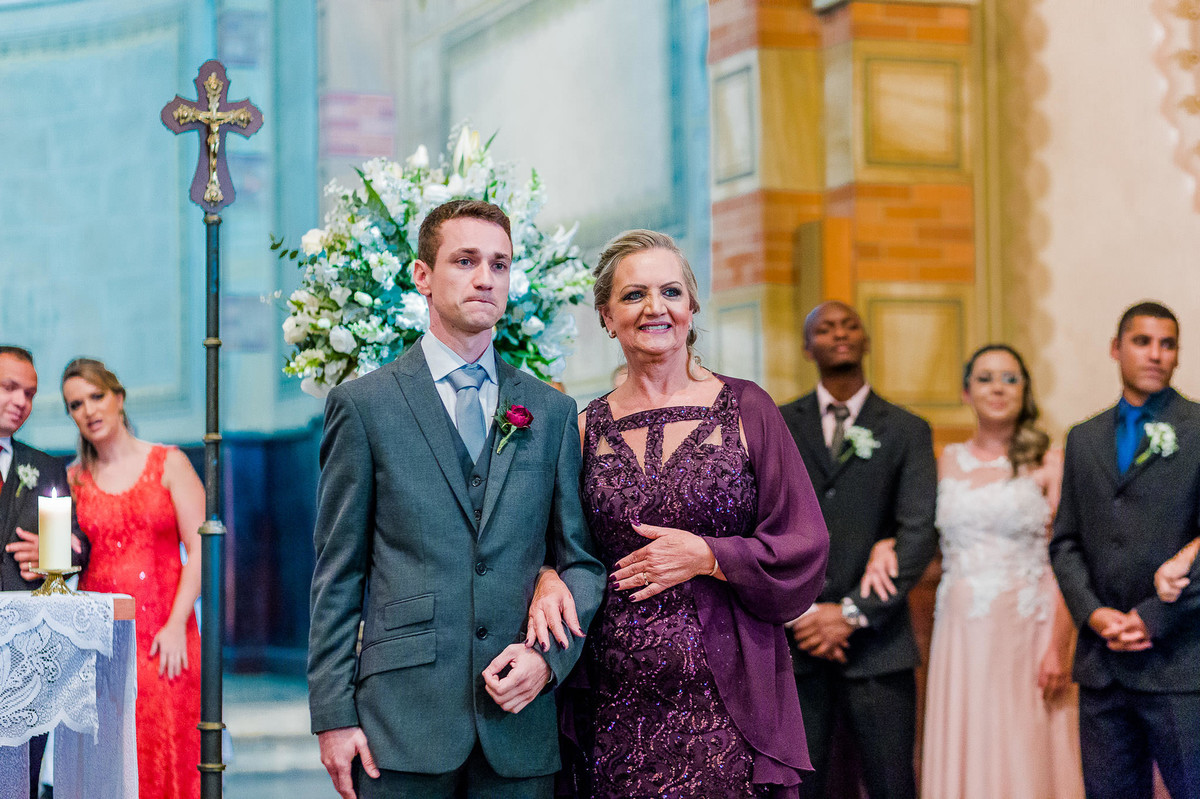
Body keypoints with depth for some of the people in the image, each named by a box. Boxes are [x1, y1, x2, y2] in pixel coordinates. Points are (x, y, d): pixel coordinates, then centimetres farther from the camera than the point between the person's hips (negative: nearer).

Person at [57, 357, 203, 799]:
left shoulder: (169, 464, 5)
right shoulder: (73, 479, 13)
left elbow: (199, 548, -1)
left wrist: (177, 623, -10)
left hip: (163, 637, -2)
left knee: (168, 752, -8)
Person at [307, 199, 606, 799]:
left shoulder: (552, 412, 12)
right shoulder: (364, 405, 4)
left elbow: (581, 561, 14)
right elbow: (337, 574, 2)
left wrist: (549, 654, -4)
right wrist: (333, 715, -4)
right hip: (402, 721, -2)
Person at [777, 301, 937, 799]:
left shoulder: (907, 432, 8)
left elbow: (919, 533, -1)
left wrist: (854, 613, -10)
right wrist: (798, 612, -8)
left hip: (876, 644, 0)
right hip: (792, 644, 1)